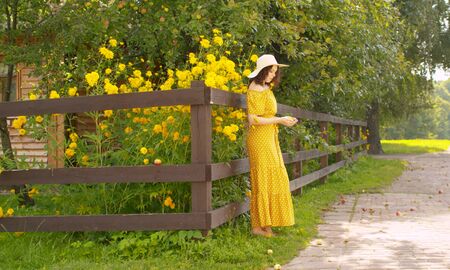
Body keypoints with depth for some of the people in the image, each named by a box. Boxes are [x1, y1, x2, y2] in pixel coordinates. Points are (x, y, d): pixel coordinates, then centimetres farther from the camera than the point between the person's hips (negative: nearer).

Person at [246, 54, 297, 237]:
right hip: (260, 139, -9)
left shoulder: (266, 88, 16)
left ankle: (266, 223, 14)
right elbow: (253, 120, -18)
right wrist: (279, 120, -16)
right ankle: (258, 225, 0)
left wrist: (284, 120, 7)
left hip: (270, 139, 9)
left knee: (274, 179, 9)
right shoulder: (255, 90, -12)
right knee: (262, 180, -6)